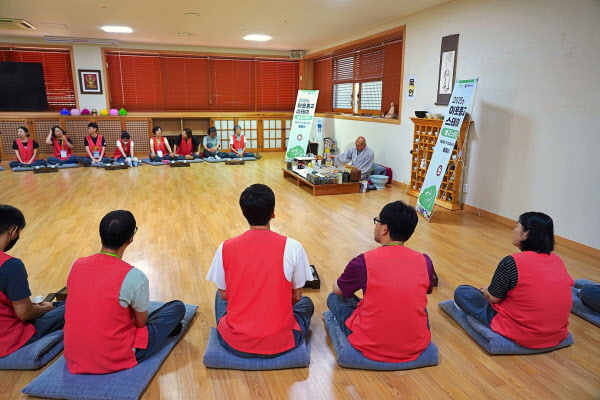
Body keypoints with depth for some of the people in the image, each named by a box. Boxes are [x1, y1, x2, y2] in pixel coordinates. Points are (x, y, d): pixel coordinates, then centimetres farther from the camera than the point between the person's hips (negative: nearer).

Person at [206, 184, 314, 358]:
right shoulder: (292, 247, -13)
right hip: (280, 343, -1)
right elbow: (296, 296, -1)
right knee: (306, 303, 30)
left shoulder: (225, 248, -8)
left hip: (234, 343, 2)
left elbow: (224, 295, 3)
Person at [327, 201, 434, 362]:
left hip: (372, 348, -4)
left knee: (335, 298, 18)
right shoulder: (425, 262, -7)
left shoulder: (363, 262, -15)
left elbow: (337, 289, 5)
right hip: (416, 347, 4)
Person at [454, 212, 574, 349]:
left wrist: (484, 291, 14)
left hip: (521, 334, -6)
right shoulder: (557, 261, -1)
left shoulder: (512, 262, -21)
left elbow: (493, 298, -10)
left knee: (461, 292, 1)